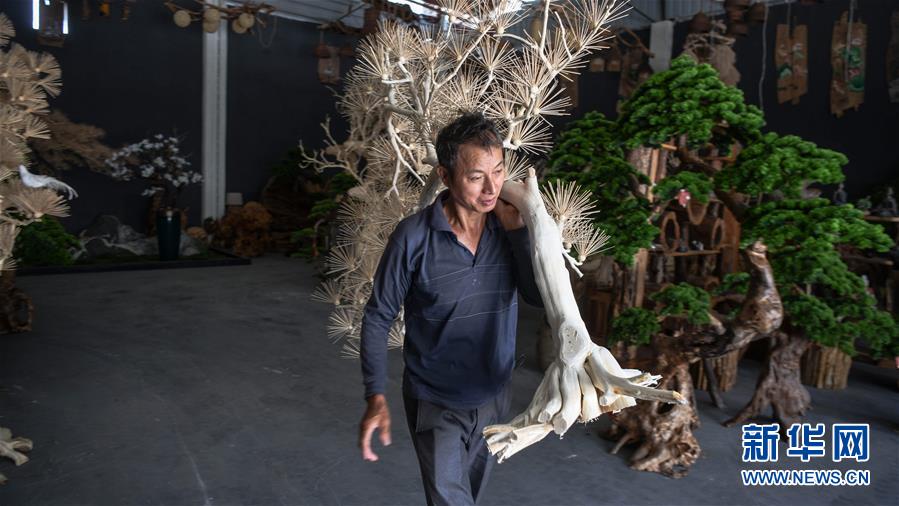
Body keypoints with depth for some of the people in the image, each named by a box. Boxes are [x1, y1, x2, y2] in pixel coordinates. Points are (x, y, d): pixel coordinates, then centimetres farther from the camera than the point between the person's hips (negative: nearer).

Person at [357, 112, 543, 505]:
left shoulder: (509, 227, -10)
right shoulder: (414, 237, -21)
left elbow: (542, 295, -18)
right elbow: (378, 318, -13)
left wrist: (516, 226, -23)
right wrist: (376, 396, -17)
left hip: (493, 397, 5)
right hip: (435, 403, -4)